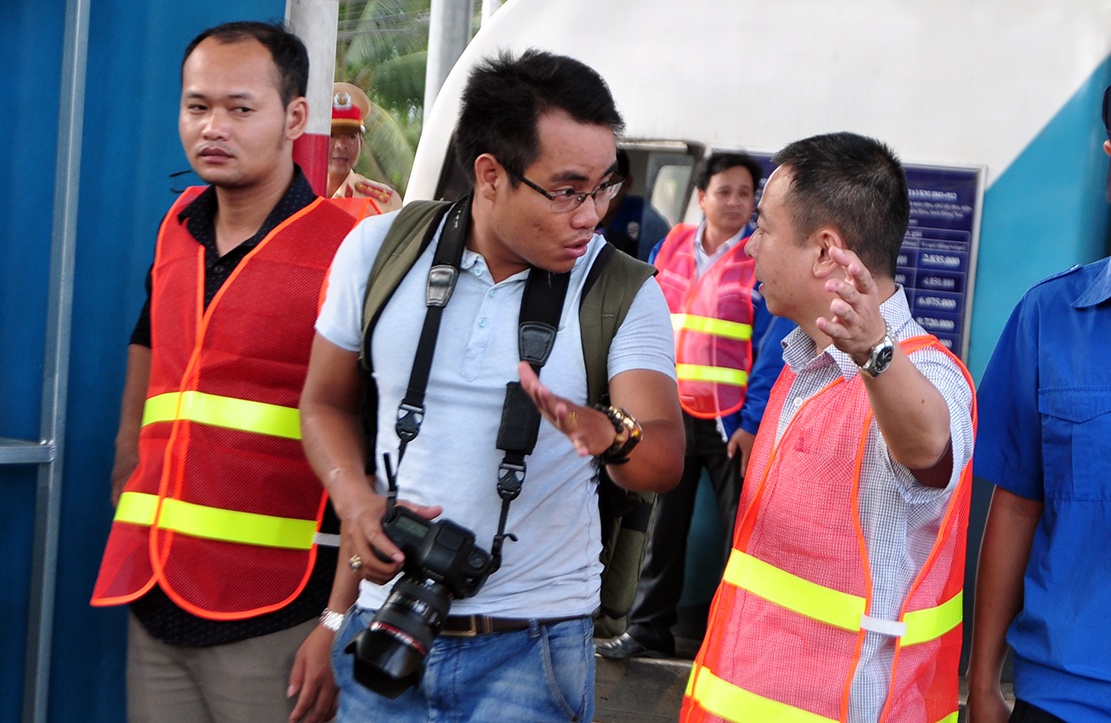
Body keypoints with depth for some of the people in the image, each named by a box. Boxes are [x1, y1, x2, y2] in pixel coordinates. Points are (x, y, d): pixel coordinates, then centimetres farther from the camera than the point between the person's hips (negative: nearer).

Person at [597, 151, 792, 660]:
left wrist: (752, 422, -15)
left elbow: (773, 350, -10)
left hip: (731, 421, -4)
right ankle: (649, 630, 23)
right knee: (665, 526, 12)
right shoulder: (672, 248, 7)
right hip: (672, 412, 4)